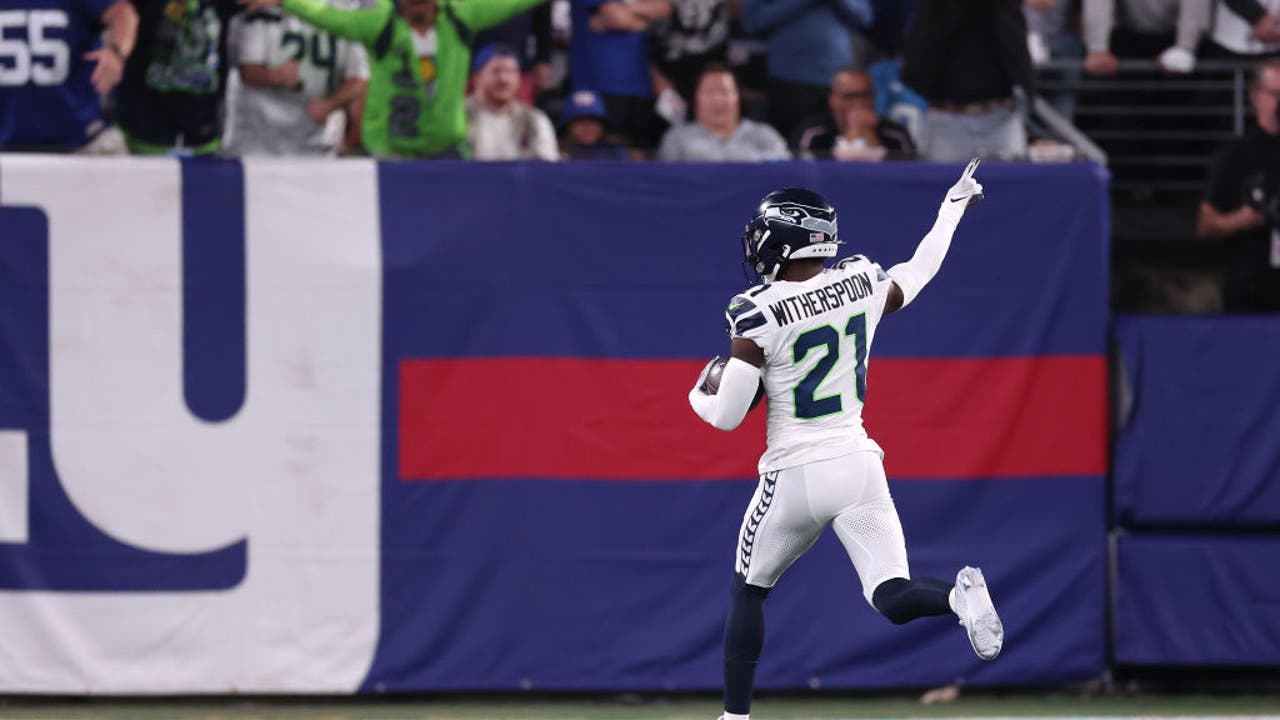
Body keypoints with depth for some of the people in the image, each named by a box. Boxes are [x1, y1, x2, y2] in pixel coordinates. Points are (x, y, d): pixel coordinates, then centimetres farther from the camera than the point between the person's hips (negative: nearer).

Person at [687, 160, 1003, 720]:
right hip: (858, 463, 3)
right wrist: (954, 205, 38)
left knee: (748, 591, 19)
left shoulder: (757, 315, -14)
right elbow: (918, 273, 23)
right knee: (894, 599, -2)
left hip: (794, 477, -3)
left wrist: (700, 395, 13)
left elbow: (726, 417, -11)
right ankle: (959, 596, -35)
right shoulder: (864, 284, 0)